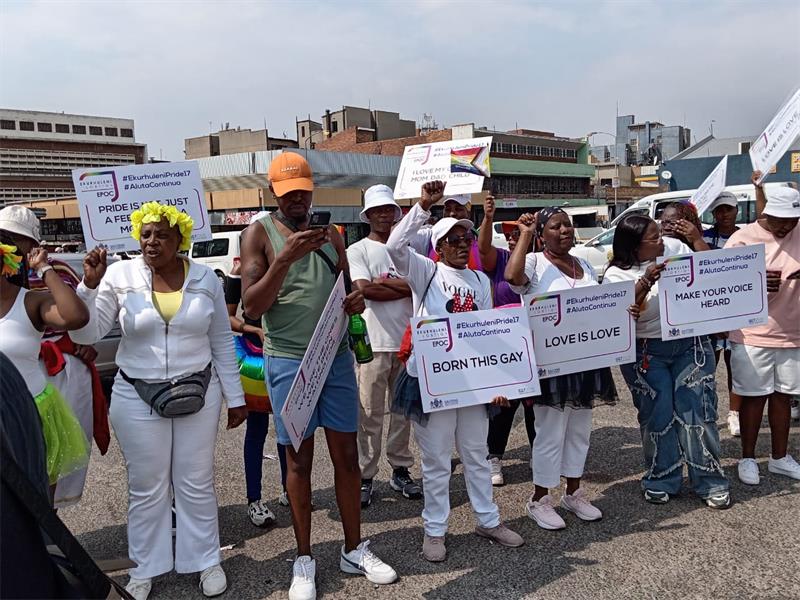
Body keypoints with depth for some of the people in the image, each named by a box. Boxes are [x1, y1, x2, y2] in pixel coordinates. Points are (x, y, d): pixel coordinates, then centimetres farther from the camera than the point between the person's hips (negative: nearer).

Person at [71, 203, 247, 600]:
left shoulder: (205, 278, -1)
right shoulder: (120, 275, -6)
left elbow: (222, 342, 4)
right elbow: (86, 334, -7)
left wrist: (234, 397, 5)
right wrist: (90, 285, -20)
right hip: (137, 397, 0)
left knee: (196, 483, 11)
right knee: (146, 487, 11)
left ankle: (205, 560, 29)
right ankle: (145, 567, 30)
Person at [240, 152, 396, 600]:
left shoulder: (330, 234, 10)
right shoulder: (260, 234, -3)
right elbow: (252, 306, -11)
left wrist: (357, 299, -7)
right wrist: (284, 259, -24)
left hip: (337, 356, 4)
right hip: (289, 361, -3)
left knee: (347, 454, 9)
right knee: (299, 460, 6)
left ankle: (355, 549, 25)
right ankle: (305, 559, 22)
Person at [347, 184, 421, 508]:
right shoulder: (358, 250, 2)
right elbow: (364, 289, -13)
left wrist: (384, 281, -11)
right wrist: (404, 287, -6)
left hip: (406, 341, 4)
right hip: (373, 343, -4)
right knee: (370, 413, -1)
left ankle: (400, 471, 23)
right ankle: (364, 476, 8)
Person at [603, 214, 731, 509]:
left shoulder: (676, 247, -1)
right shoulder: (616, 275, -10)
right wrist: (646, 281, -32)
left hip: (690, 345, 2)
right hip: (646, 354, -2)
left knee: (697, 411, 2)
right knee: (658, 416, 3)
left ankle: (710, 481, 15)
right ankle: (661, 482, 20)